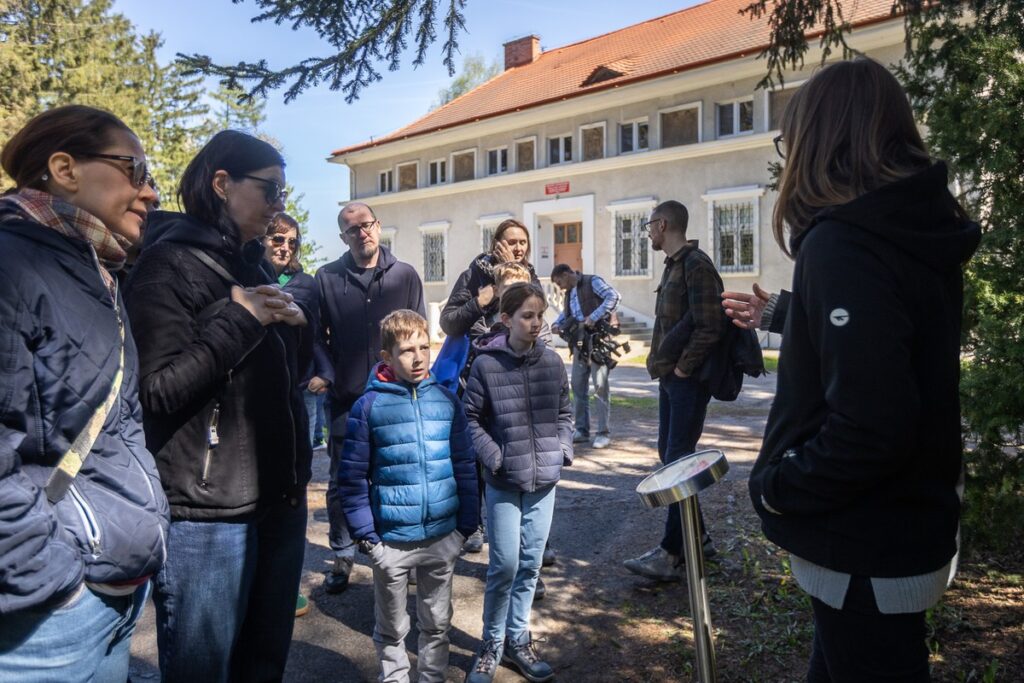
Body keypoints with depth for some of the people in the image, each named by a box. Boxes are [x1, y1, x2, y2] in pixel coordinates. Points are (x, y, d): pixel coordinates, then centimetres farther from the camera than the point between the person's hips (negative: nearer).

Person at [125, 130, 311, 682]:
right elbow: (158, 390, -17)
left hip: (280, 500, 8)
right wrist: (237, 319, -18)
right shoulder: (167, 264, -8)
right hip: (208, 512, -7)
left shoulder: (254, 262, 16)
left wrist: (294, 326, 6)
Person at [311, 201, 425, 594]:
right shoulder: (327, 278, 4)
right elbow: (317, 335, 6)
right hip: (344, 399, 0)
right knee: (341, 483, 9)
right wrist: (324, 373, -8)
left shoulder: (405, 275, 5)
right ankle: (343, 557, 26)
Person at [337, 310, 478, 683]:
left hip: (443, 537, 2)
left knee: (438, 623, 19)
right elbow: (352, 477, -6)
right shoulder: (369, 406, -9)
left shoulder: (447, 400, -1)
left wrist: (467, 524, 3)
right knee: (392, 628, 17)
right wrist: (365, 534, -9)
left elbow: (465, 466, 4)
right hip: (390, 540, -2)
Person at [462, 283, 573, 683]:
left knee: (531, 564, 12)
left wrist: (563, 449, -1)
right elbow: (471, 418, -5)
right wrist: (494, 457, -14)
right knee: (505, 564, -3)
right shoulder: (486, 364, -10)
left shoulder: (553, 362, 2)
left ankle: (517, 640, 30)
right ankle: (492, 644, 20)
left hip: (545, 478, 4)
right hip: (504, 480, -4)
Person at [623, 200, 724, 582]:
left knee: (677, 460, -7)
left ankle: (670, 555, 0)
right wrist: (661, 362, 11)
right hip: (671, 377, 10)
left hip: (688, 379, -10)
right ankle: (697, 537, 26)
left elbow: (710, 327, -22)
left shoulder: (696, 264, -14)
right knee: (669, 453, 14)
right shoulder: (674, 265, 16)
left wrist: (683, 367, -17)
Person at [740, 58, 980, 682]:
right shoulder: (919, 230, 4)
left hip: (865, 554, -9)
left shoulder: (843, 242, -26)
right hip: (910, 531, 9)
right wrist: (780, 315, 27)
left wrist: (779, 486, -17)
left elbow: (867, 427, -33)